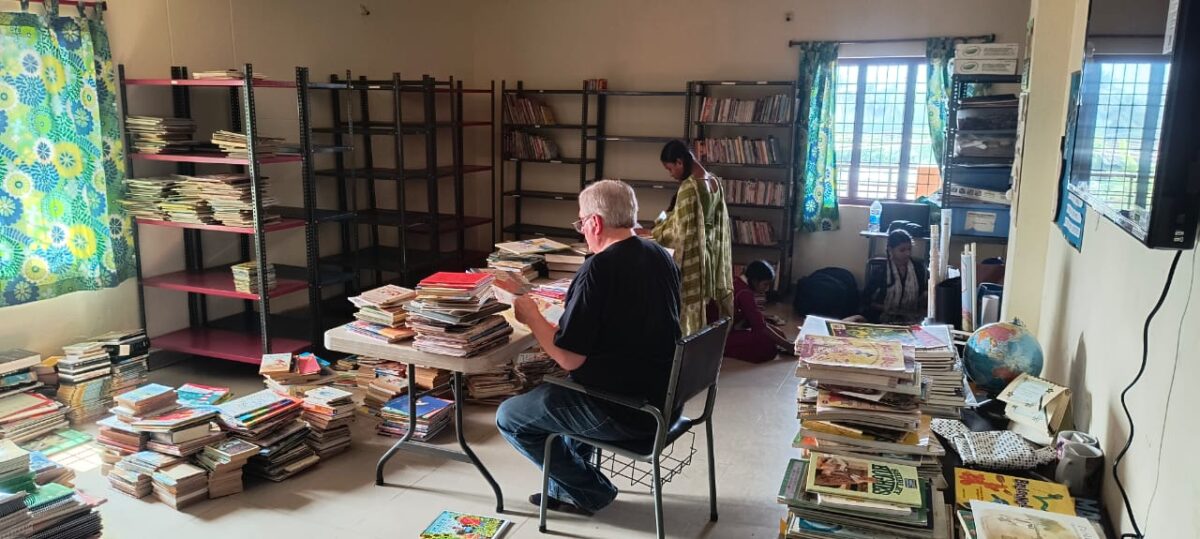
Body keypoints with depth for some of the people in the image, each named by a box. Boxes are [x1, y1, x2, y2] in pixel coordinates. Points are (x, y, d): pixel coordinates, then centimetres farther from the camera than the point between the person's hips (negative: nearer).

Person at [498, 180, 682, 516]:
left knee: (509, 418, 7)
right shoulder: (662, 257, 4)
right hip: (665, 399, 9)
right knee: (560, 390, 32)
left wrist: (530, 316, -6)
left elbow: (569, 359, -21)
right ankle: (566, 487, 34)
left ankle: (591, 492, 17)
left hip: (625, 412, -9)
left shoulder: (598, 268, -22)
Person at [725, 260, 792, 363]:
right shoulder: (744, 293, -23)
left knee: (777, 333, 6)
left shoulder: (740, 284, 7)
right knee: (769, 347, -21)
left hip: (732, 329, 10)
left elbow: (756, 320, 12)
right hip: (725, 337, -10)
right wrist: (787, 345, -19)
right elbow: (761, 327, -24)